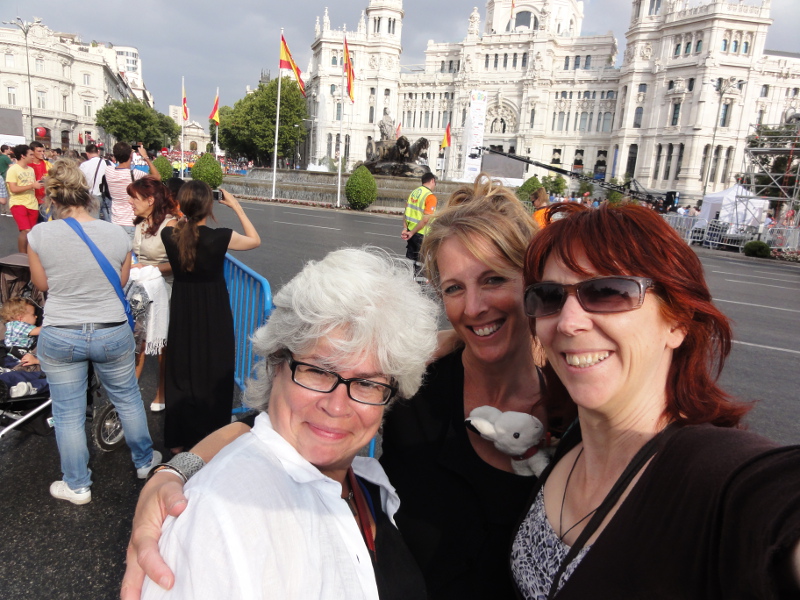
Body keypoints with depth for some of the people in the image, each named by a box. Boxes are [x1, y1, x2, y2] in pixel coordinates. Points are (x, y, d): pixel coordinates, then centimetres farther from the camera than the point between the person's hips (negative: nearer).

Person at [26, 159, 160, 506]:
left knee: (68, 413, 15)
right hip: (113, 333, 1)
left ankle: (77, 486, 32)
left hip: (60, 337, -1)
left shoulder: (40, 235, -13)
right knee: (127, 398, 22)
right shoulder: (117, 235, -10)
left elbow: (41, 284, 1)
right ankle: (144, 461, 40)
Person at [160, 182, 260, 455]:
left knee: (180, 373, 18)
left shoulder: (169, 235, -11)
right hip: (214, 315, -4)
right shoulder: (219, 237, -21)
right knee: (213, 377, 11)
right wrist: (236, 207, 1)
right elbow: (255, 240, -2)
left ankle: (177, 441, 32)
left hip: (182, 312, 4)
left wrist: (187, 215, 10)